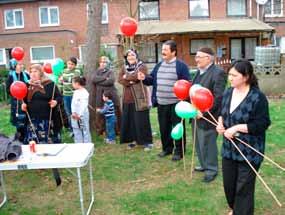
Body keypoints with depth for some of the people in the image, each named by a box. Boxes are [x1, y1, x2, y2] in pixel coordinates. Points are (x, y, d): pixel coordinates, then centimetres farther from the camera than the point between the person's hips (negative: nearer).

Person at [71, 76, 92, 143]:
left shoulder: (85, 93, -14)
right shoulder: (75, 92, 9)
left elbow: (84, 105, -18)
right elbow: (73, 103, 5)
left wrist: (79, 115, -21)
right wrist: (73, 112, -8)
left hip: (83, 115, -7)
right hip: (75, 116, 7)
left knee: (85, 131, 1)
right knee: (77, 132, 12)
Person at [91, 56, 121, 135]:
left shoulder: (110, 71, 5)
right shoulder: (97, 71, 16)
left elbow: (111, 81, -14)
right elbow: (93, 79, -4)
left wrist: (99, 81, -7)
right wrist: (104, 78, -10)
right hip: (100, 95, 3)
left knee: (114, 113, -1)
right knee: (100, 113, 1)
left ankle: (117, 130, 7)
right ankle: (100, 130, 11)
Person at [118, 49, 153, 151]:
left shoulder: (142, 66, -1)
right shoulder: (124, 68, 14)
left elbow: (137, 76, -20)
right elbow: (120, 79, -1)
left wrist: (126, 77, -4)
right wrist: (130, 82, -17)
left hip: (139, 98, -5)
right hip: (127, 99, 5)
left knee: (141, 120, -4)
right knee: (129, 120, 9)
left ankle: (147, 141, 5)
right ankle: (133, 139, 22)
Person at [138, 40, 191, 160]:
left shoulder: (181, 66, -8)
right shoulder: (159, 65, 12)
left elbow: (187, 83, -11)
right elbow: (152, 80, 15)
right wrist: (145, 78, -4)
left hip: (176, 103, -6)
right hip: (161, 103, 6)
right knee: (164, 127, 15)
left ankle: (179, 151, 17)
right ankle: (167, 148, 31)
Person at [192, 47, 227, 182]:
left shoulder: (218, 73, -16)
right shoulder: (199, 72, 12)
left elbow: (218, 97, -20)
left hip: (208, 117, -8)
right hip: (196, 115, 9)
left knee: (207, 144, 3)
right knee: (199, 143, 19)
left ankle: (211, 170, 20)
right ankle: (204, 165, 37)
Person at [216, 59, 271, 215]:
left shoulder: (257, 97, -18)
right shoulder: (228, 92, 3)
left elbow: (261, 124, -19)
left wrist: (236, 127, -23)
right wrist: (220, 122, -5)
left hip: (249, 152, -7)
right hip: (229, 148, 7)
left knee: (243, 188, 5)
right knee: (228, 183, 18)